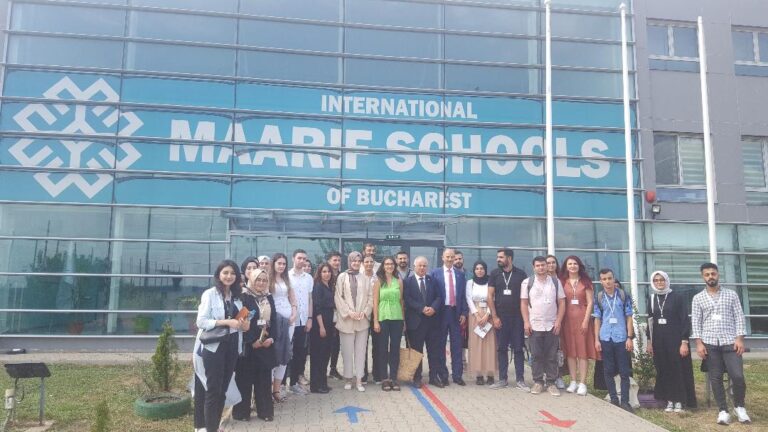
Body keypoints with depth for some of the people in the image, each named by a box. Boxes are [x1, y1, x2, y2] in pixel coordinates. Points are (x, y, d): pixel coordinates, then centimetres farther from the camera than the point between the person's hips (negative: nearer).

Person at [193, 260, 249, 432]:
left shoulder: (237, 296, 10)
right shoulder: (210, 294, -8)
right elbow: (201, 321, -15)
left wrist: (244, 325, -1)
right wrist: (226, 322, -22)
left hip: (232, 346, 6)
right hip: (213, 347, -6)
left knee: (223, 388, 12)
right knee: (212, 389, -1)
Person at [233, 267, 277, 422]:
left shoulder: (269, 298, 10)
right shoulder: (244, 297, -8)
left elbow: (274, 320, 10)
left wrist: (271, 338, -4)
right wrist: (252, 340, -16)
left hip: (266, 343, 5)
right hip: (247, 344, -5)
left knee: (264, 378, 9)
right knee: (245, 378, 2)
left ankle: (265, 410, 17)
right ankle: (242, 411, 14)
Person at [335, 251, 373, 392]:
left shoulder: (366, 278, 8)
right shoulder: (342, 277, 2)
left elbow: (370, 297, 6)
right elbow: (338, 297, -2)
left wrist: (365, 312, -7)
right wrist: (348, 312, -10)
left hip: (363, 320, 2)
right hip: (346, 319, -2)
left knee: (361, 350, 4)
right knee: (347, 351, 3)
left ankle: (359, 379, 10)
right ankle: (348, 378, 15)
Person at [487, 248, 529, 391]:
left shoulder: (521, 274, 1)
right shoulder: (494, 274, 3)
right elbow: (490, 296, 2)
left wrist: (526, 316, -3)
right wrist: (494, 316, -4)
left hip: (517, 317, -1)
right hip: (500, 318, 1)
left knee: (518, 348, 3)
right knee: (501, 348, 6)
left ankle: (520, 380, 9)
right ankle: (502, 379, 14)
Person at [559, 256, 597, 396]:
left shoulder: (585, 281, 3)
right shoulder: (562, 282, 7)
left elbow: (590, 302, -1)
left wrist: (586, 320, -9)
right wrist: (559, 320, -3)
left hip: (582, 318, -2)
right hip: (567, 319, 2)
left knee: (583, 350, -2)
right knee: (570, 350, 4)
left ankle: (582, 383, 2)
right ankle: (573, 382, 12)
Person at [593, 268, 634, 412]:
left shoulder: (624, 295, 0)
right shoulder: (599, 298, 4)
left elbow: (629, 318, 1)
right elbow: (597, 320, 7)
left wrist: (630, 337, -5)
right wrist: (596, 339, 2)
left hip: (621, 338, -2)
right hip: (605, 339, 2)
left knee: (624, 371, 2)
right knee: (608, 371, 8)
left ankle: (625, 401, 10)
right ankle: (614, 400, 18)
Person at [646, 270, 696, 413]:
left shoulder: (677, 297, -6)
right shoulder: (652, 298, 6)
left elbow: (684, 320, -8)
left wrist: (684, 342, -14)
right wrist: (649, 341, 9)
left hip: (675, 337, -4)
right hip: (659, 339, 4)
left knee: (678, 369, 0)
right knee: (664, 370, 6)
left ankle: (679, 401, 7)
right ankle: (670, 401, 13)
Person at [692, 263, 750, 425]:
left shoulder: (731, 294, 7)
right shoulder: (698, 298, 6)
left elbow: (739, 317, 4)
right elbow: (695, 322, 3)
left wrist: (739, 338, -6)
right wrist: (699, 343, -5)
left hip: (730, 341, 0)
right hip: (710, 343, 1)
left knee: (738, 376, -7)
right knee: (715, 378, 3)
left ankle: (739, 406, 16)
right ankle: (723, 410, 12)